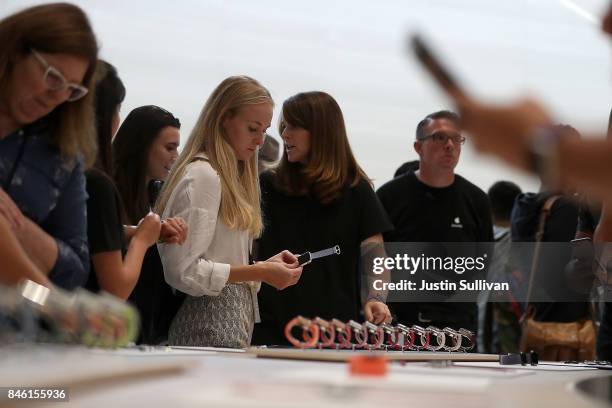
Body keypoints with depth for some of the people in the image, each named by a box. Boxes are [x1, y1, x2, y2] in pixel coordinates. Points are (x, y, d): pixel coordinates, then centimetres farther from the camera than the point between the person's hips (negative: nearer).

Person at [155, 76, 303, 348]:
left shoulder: (228, 176, 17)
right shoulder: (202, 177, -12)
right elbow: (184, 271, -18)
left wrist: (266, 265, 4)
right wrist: (260, 272, -16)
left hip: (232, 323, 9)